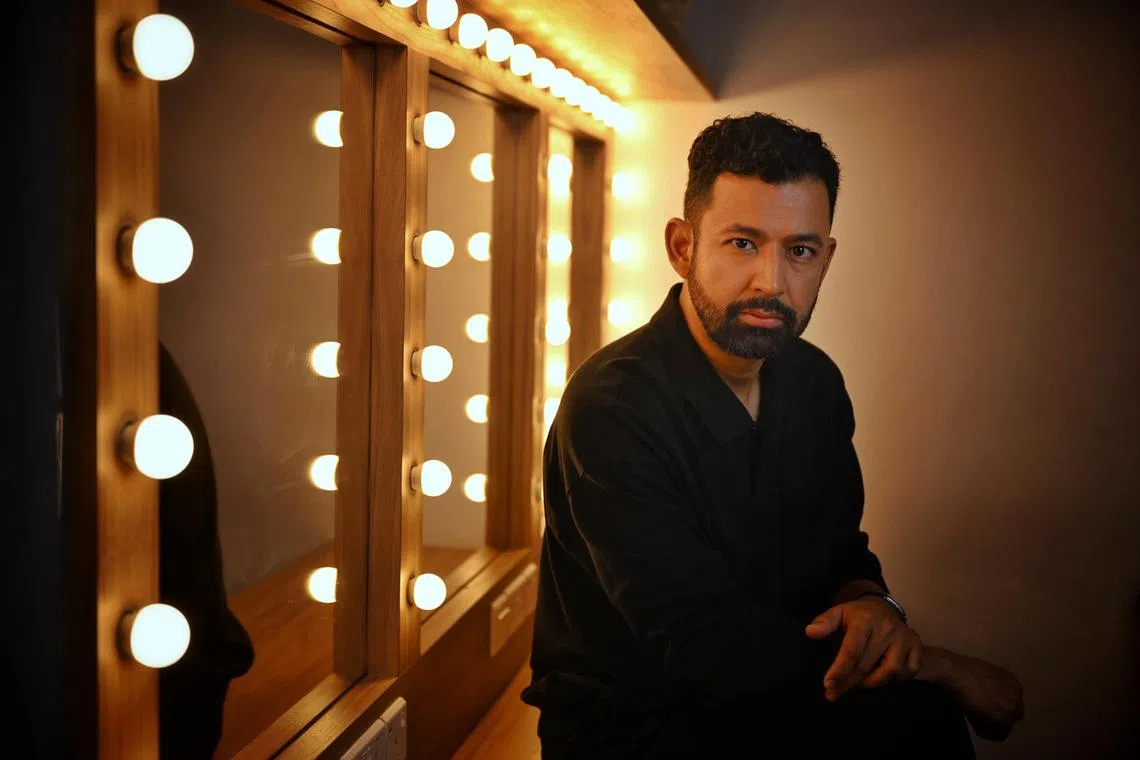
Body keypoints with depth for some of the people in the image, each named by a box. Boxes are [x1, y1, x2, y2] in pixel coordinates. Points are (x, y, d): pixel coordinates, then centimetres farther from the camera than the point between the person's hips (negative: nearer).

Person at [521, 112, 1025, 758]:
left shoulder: (815, 382, 1)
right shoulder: (610, 406, -23)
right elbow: (706, 644, -25)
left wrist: (869, 602, -13)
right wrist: (938, 666, -19)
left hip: (764, 696, 6)